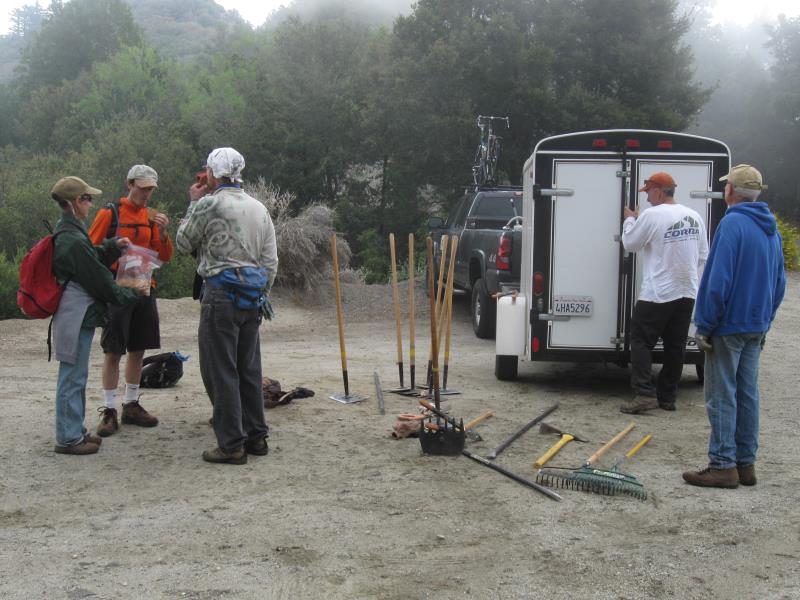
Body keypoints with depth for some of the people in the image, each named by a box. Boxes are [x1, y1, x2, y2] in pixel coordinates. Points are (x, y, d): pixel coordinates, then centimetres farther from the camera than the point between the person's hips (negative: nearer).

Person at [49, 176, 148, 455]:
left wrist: (113, 246, 9)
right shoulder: (72, 241, -20)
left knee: (76, 376, 17)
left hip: (76, 314, 10)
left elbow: (92, 259, 23)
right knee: (72, 377, -2)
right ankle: (68, 438, 6)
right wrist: (132, 293, -4)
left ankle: (74, 430, 26)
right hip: (77, 317, -10)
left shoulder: (68, 232, 12)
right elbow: (99, 281, -16)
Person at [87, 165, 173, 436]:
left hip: (144, 290, 5)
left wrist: (163, 232, -8)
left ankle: (131, 405, 21)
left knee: (138, 350, 10)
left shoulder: (151, 216, 10)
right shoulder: (110, 213, -6)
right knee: (113, 351, -3)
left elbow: (165, 257, 7)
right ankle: (109, 411, 3)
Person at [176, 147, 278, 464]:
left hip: (221, 296, -7)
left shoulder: (209, 204, -9)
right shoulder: (259, 208, 12)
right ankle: (256, 436, 20)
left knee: (221, 372, -1)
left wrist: (194, 204, 13)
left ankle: (231, 445, 0)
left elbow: (183, 244, 5)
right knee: (249, 369, 14)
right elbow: (271, 262, 11)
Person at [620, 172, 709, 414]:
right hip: (687, 293, 6)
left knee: (641, 342, 0)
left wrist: (629, 220, 14)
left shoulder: (651, 215, -13)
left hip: (657, 294, -6)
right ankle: (667, 396, 17)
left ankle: (645, 394, -9)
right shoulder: (694, 217, 7)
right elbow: (703, 256, 12)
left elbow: (630, 244, -2)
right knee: (675, 347, 12)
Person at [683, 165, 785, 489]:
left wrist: (705, 325, -15)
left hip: (728, 325, -8)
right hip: (757, 326, 8)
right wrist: (765, 320, 21)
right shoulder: (770, 228, 11)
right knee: (747, 394, 13)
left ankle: (723, 465, 2)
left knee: (722, 396, -2)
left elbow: (717, 280, -21)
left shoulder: (732, 224, -16)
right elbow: (779, 282, 15)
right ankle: (746, 464, 18)